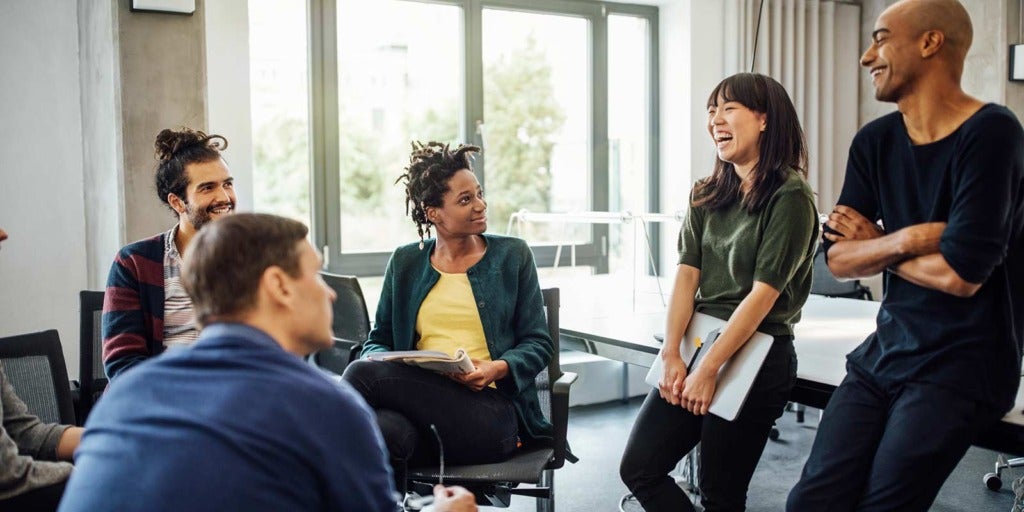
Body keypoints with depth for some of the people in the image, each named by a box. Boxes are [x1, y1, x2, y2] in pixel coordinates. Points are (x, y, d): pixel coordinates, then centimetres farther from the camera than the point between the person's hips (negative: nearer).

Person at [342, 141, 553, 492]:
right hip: (419, 405, 2)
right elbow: (377, 341, 18)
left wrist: (499, 368, -13)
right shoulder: (405, 263, 16)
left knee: (362, 375, -27)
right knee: (386, 430, -38)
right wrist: (383, 363, -7)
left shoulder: (512, 256, 11)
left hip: (490, 414, -2)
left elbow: (538, 344, 8)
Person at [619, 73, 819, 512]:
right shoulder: (707, 195, 10)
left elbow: (764, 292, -16)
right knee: (638, 469, 3)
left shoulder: (790, 197, -10)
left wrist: (709, 369, -18)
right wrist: (671, 355, -8)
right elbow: (687, 275, 3)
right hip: (695, 344, 7)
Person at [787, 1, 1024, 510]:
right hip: (885, 351, 6)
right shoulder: (875, 141, 5)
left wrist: (875, 245, -5)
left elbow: (960, 274, -22)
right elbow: (838, 258, 2)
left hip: (961, 367, -5)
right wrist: (905, 240, -16)